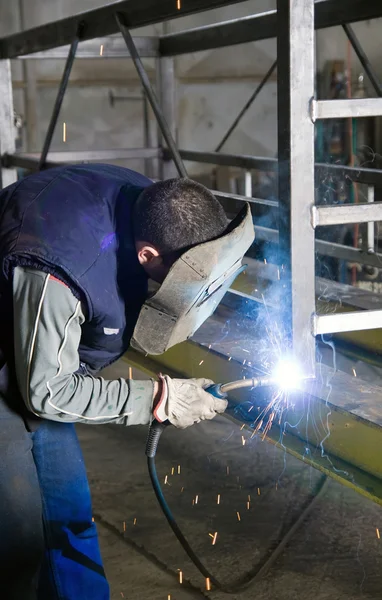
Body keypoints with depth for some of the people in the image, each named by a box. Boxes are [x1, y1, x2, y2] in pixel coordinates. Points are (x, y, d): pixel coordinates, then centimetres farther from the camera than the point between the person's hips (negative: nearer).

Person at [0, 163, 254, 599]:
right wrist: (157, 400, -23)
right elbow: (45, 390, -26)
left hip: (43, 362, 8)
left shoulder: (152, 206, -16)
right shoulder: (57, 271, -39)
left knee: (69, 513, 12)